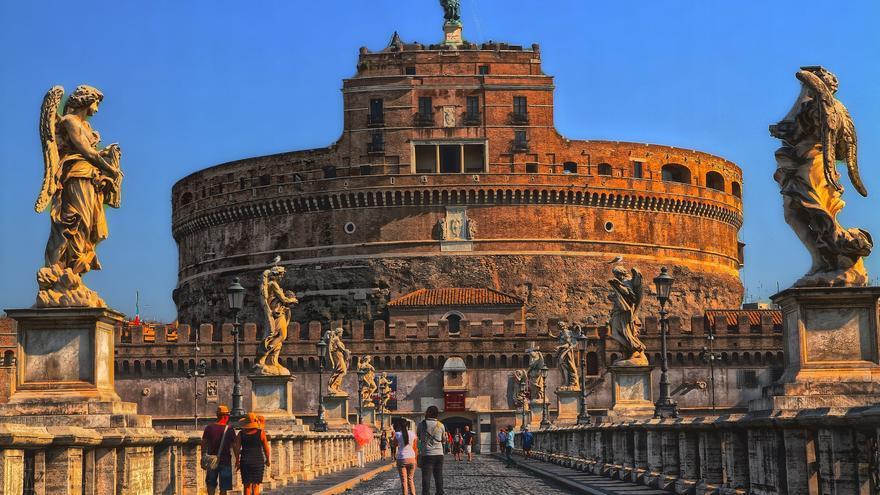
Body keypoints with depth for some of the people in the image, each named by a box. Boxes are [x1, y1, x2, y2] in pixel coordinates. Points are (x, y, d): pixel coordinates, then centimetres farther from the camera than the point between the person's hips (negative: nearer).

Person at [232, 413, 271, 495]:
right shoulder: (261, 432, -4)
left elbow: (237, 448, -4)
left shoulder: (241, 434, 1)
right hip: (258, 461, -2)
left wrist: (237, 461, 6)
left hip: (245, 461, 2)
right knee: (255, 486, 0)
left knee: (247, 486, 11)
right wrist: (268, 460, 11)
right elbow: (266, 448, -2)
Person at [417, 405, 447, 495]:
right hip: (439, 454, 3)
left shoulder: (422, 424, -5)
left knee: (426, 478, -3)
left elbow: (418, 437, 9)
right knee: (439, 477, 9)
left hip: (427, 455, -3)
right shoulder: (441, 425, 2)